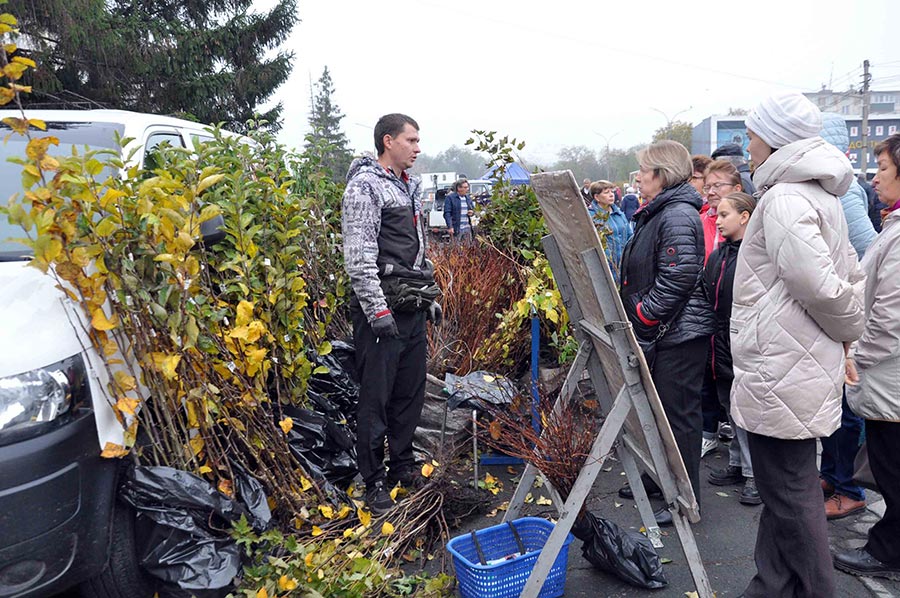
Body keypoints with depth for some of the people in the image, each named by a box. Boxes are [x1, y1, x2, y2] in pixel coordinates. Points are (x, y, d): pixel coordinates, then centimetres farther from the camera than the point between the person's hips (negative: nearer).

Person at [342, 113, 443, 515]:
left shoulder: (410, 186, 19)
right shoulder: (364, 185, -9)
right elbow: (358, 256, -17)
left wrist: (429, 297, 21)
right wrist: (378, 309, -20)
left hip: (412, 308, 9)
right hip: (381, 308, -8)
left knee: (411, 391, 14)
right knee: (376, 396, -1)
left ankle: (403, 465, 29)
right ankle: (374, 482, 11)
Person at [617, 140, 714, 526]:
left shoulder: (679, 216, -16)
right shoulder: (655, 214, 15)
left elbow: (678, 278, -24)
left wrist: (641, 317, -19)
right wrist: (632, 314, 13)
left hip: (680, 334, -10)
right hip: (658, 333, 10)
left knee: (679, 414, 0)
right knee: (657, 407, 19)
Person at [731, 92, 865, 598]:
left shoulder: (784, 199, -18)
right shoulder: (822, 195, 14)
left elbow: (819, 285, -25)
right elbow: (850, 273, 18)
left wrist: (848, 328, -7)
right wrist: (849, 332, 15)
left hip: (781, 373, -11)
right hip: (805, 366, 11)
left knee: (790, 493, 3)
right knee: (788, 487, 19)